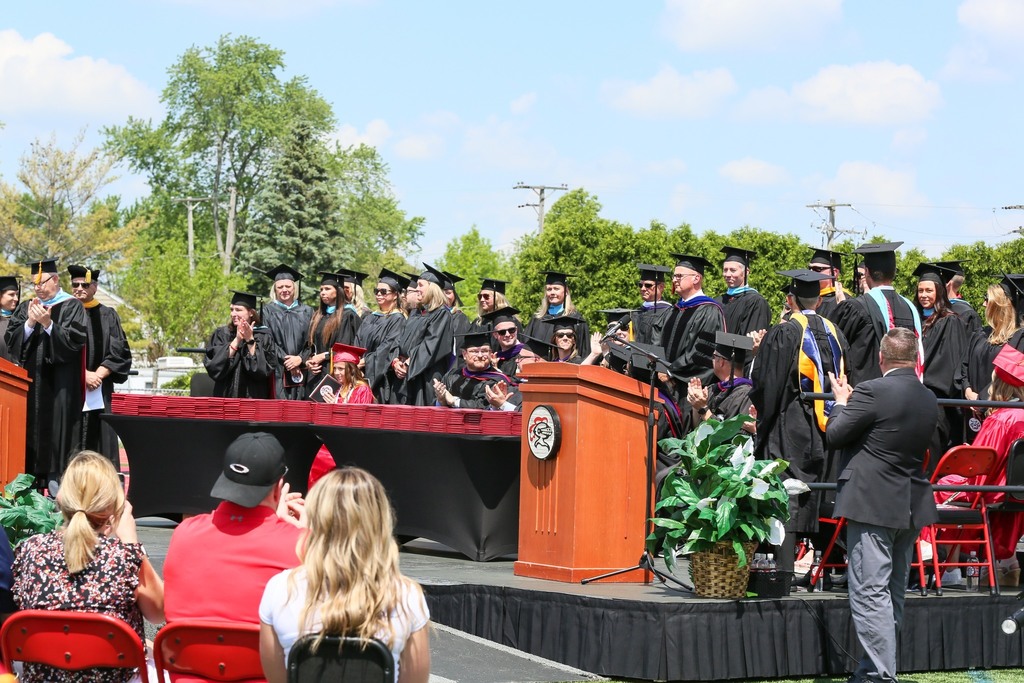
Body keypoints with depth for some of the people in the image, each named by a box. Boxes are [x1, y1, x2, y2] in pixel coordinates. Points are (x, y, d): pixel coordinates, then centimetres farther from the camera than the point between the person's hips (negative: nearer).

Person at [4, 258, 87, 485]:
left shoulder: (71, 307, 1)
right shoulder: (25, 307, 15)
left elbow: (75, 340, -9)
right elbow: (11, 339, 8)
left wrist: (48, 324, -18)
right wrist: (30, 323, -9)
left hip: (59, 383, -4)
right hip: (31, 381, 4)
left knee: (57, 429, -8)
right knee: (30, 429, 1)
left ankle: (57, 479, -7)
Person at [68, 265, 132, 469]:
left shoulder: (108, 316, 12)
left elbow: (120, 353, 4)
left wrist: (98, 375, -10)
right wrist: (83, 374, -15)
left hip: (100, 391, 1)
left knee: (101, 442, -3)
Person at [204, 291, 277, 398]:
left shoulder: (264, 336, 2)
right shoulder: (221, 334, 6)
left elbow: (264, 369, -10)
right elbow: (214, 367, -8)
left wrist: (250, 340, -14)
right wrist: (237, 340, -13)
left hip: (253, 397, -1)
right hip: (226, 396, 1)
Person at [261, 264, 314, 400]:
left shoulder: (306, 312, 13)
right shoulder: (268, 311, 8)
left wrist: (300, 358, -11)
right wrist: (285, 361, -11)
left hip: (301, 371, 2)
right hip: (278, 371, -2)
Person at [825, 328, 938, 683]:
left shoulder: (872, 391, -15)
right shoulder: (929, 400, 7)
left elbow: (834, 435, -11)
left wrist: (842, 402, 9)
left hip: (873, 504, -8)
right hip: (912, 505, 8)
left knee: (870, 594, -7)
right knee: (893, 594, 16)